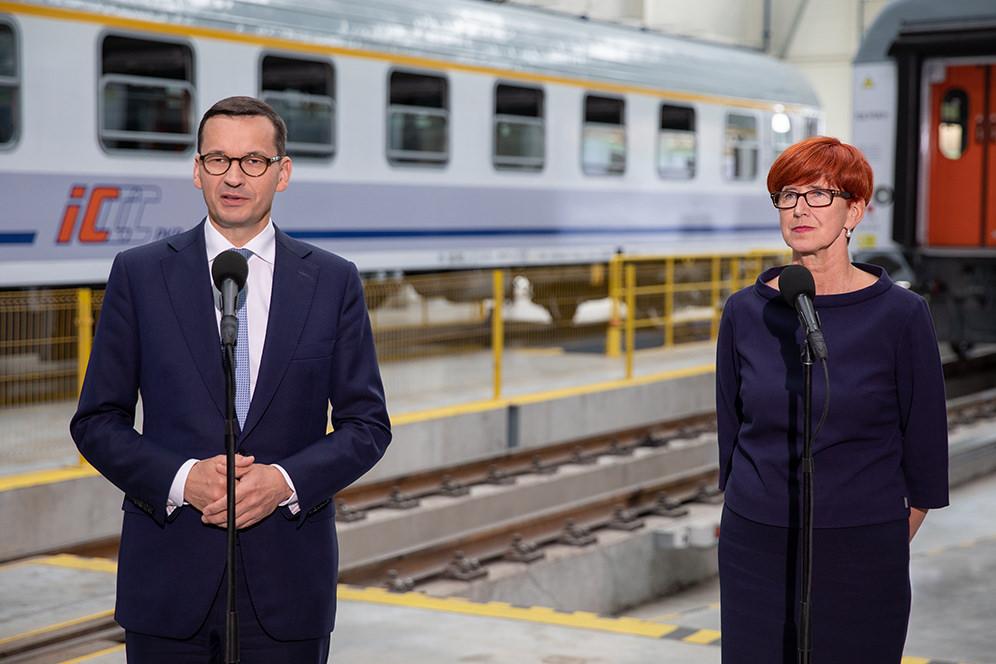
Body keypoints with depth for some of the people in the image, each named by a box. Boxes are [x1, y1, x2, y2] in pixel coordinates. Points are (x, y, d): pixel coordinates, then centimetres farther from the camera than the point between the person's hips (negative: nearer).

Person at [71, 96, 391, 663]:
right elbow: (97, 421, 2)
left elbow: (367, 424, 3)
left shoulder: (333, 281, 3)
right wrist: (180, 479, -14)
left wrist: (285, 481, -13)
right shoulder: (139, 274, 2)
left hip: (288, 578, 1)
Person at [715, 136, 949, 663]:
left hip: (860, 557, -2)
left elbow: (924, 442, 1)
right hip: (755, 554, 2)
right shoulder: (745, 312, 1)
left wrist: (891, 540, 6)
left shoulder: (900, 314, -7)